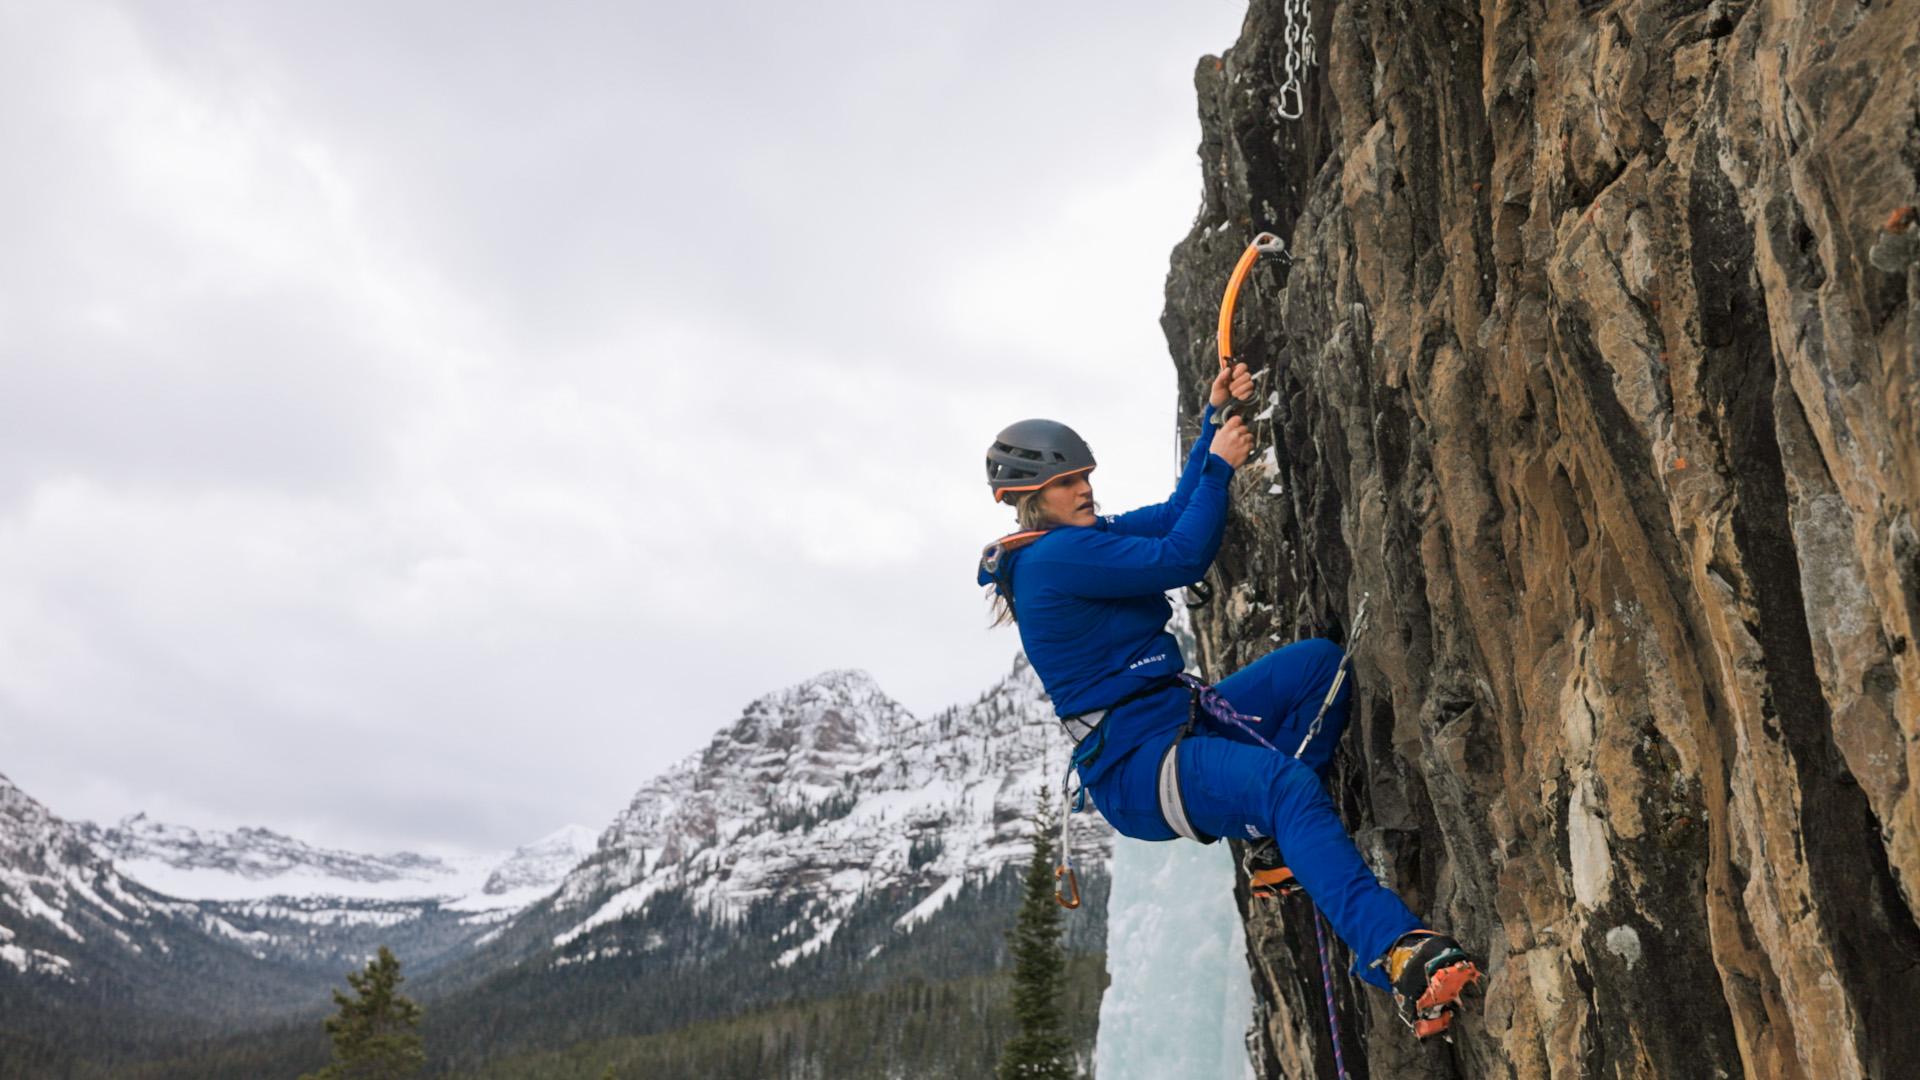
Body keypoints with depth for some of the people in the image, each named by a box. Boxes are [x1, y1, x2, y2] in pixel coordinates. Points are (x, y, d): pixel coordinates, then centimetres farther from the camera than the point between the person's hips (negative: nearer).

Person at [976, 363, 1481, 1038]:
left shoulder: (1076, 538, 15)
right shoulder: (1053, 557, -17)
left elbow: (1173, 514, 21)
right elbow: (1181, 558, -19)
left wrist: (1214, 418, 16)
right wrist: (1219, 466, -8)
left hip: (1182, 719, 11)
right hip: (1136, 770, -11)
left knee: (1321, 660, 1)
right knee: (1286, 784, -36)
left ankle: (1275, 846, 0)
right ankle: (1400, 960, -47)